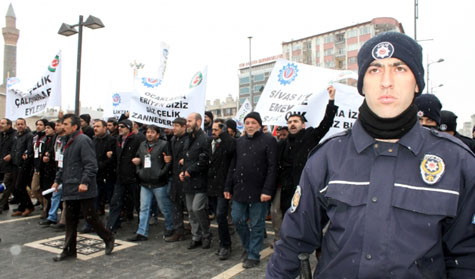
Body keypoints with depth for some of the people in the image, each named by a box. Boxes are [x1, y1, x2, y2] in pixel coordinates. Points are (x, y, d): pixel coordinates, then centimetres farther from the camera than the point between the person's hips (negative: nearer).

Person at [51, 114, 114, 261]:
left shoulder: (83, 141, -14)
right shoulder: (67, 142, 16)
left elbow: (91, 164, -21)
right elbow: (62, 165, 25)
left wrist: (85, 182, -25)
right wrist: (58, 180, 19)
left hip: (83, 190, -9)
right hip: (70, 189, 9)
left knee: (90, 217, 0)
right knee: (70, 220, 13)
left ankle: (108, 238, 20)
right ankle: (69, 250, 23)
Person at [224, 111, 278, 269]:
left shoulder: (268, 140, -5)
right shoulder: (239, 142, 13)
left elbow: (272, 167, -11)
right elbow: (233, 166, 14)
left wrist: (267, 190, -17)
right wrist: (228, 187, 10)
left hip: (258, 191, -5)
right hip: (240, 189, 6)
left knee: (256, 225, 5)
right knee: (237, 220, 11)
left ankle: (253, 255, 23)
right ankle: (247, 247, 35)